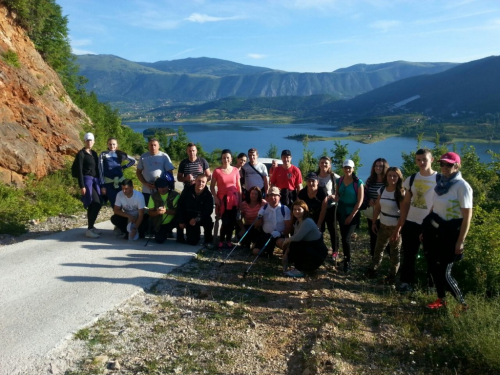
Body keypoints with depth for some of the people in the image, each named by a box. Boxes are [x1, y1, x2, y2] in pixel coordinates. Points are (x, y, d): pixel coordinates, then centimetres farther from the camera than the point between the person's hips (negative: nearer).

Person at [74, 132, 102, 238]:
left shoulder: (94, 153, 15)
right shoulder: (81, 154, -7)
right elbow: (79, 171, -12)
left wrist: (99, 182, 17)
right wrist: (82, 186, -17)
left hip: (95, 180, 7)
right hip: (87, 180, -7)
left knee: (93, 205, 9)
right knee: (96, 204, -15)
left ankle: (91, 226, 19)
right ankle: (89, 229, -10)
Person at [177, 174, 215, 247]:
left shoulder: (208, 195, -16)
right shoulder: (187, 190, -10)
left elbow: (209, 211, -21)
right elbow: (180, 205, -2)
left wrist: (197, 219, -33)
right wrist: (181, 221, -2)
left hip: (202, 217, -1)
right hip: (189, 218, 1)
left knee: (208, 221, -36)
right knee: (193, 241, -7)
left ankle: (208, 241, -9)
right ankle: (196, 232, 30)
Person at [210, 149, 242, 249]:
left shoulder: (235, 170, 3)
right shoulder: (217, 171, -3)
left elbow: (239, 186, 8)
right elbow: (212, 186, 1)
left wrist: (240, 199, 4)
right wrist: (215, 198, -10)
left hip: (233, 198, 3)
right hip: (222, 199, -2)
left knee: (232, 221, 4)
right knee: (225, 221, -4)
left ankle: (228, 240, 18)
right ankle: (221, 240, 12)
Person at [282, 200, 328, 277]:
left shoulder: (308, 222, -22)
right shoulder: (297, 222, 7)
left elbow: (297, 238, -30)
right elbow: (294, 238, 2)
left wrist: (286, 240, -10)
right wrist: (286, 253, -9)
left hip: (318, 254, -9)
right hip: (309, 249, 9)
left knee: (294, 245, -25)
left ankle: (299, 270, -8)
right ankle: (308, 268, 16)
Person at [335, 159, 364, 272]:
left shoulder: (358, 182, -12)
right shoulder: (339, 181, 2)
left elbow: (360, 201, -12)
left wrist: (351, 215, -13)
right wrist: (336, 198, -11)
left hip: (352, 213, -4)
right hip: (341, 212, 4)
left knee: (346, 238, -8)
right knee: (343, 237, 9)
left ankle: (348, 262, 9)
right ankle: (346, 259, 24)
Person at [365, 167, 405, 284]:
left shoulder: (401, 193, -14)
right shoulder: (382, 190, 1)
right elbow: (377, 208, 7)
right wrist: (374, 222, 7)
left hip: (395, 227, -5)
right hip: (383, 225, 5)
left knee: (395, 251, 9)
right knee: (378, 248, 16)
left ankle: (392, 275, 21)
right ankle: (373, 269, 30)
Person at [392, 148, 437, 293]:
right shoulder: (411, 179, 4)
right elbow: (405, 203, 6)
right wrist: (399, 226, 2)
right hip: (411, 223, 3)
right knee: (409, 255, 10)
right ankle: (406, 282, 23)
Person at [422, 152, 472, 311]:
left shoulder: (462, 186, -15)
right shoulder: (440, 183, 5)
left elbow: (467, 216, -16)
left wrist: (460, 241, -18)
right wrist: (426, 230, 16)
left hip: (450, 233, -7)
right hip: (435, 231, 7)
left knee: (444, 272, -1)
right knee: (434, 267, 13)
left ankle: (463, 304, 20)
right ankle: (441, 300, 32)